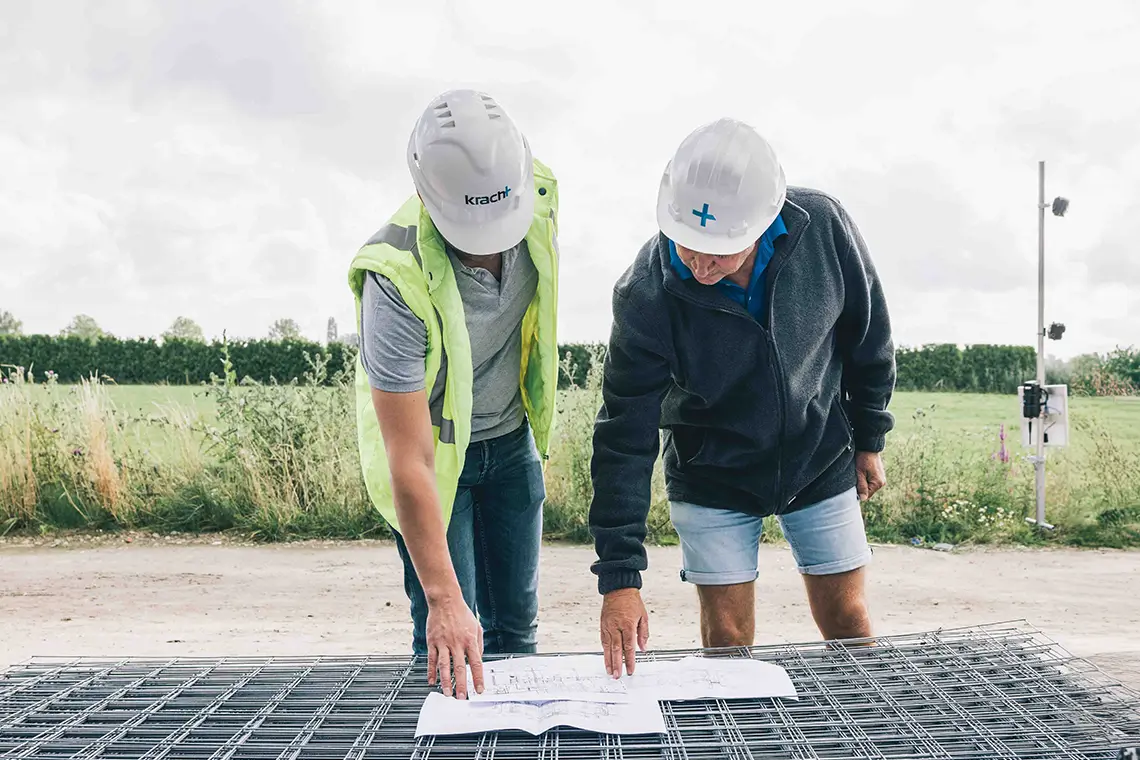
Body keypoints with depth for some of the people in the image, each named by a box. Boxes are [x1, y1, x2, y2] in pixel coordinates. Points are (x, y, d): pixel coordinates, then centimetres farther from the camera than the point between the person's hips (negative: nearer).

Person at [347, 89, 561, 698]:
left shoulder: (537, 198, -21)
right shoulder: (396, 277, -37)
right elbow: (409, 462, -36)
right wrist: (443, 597, -38)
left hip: (511, 436, 5)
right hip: (432, 447, -4)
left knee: (515, 622, 11)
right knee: (449, 635, -8)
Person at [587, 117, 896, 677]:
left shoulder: (822, 226, -23)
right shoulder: (645, 296, -27)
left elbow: (867, 335, -3)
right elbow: (625, 439, -23)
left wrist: (869, 439, 6)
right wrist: (619, 575, -26)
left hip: (821, 463, 2)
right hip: (711, 479, -1)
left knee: (847, 622, 9)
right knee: (727, 640, 1)